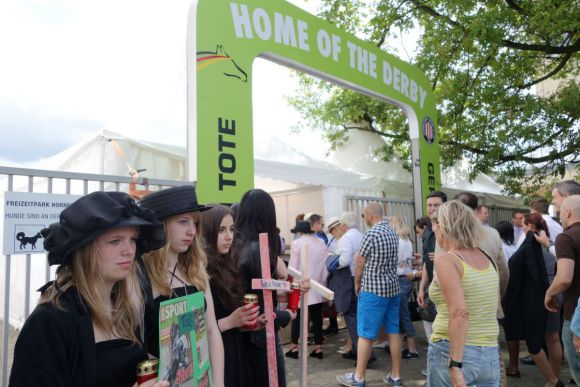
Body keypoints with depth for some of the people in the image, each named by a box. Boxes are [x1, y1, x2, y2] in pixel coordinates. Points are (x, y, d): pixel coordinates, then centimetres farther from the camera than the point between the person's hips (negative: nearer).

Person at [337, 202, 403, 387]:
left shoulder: (371, 233, -15)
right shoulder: (392, 233, 10)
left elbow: (360, 262, -8)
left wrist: (357, 284, 5)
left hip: (373, 289, -8)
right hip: (393, 287, 8)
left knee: (366, 334, 0)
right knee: (393, 331, 11)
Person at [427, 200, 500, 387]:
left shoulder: (445, 260, -14)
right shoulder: (487, 259, 6)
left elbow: (459, 313, -22)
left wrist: (455, 364, -20)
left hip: (452, 352, -6)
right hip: (490, 354, 6)